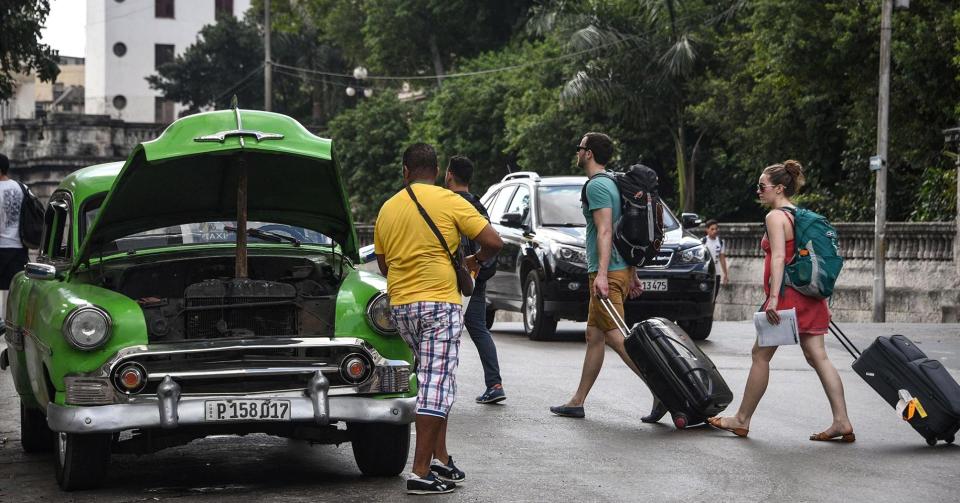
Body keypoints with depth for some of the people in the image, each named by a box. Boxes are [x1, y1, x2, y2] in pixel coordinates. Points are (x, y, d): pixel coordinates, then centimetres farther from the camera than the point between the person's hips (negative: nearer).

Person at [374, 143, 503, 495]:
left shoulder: (387, 208, 11)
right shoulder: (450, 202, -4)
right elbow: (493, 242, -7)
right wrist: (475, 261, 13)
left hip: (401, 307, 6)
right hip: (439, 302, -6)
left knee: (432, 379, 18)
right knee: (437, 384, -6)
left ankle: (440, 459, 16)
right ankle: (421, 473, -11)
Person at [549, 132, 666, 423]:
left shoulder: (596, 186, -11)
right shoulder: (611, 184, 19)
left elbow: (605, 232, -22)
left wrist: (602, 273, -29)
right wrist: (632, 276, 24)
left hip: (608, 274, -10)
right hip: (621, 270, 10)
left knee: (616, 337, -13)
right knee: (594, 336, 13)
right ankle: (577, 402, 18)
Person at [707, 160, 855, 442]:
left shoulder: (775, 216, -9)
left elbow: (779, 257, -20)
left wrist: (773, 297, -26)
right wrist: (821, 300, 21)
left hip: (787, 293, -8)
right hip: (810, 296, 8)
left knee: (761, 355, 3)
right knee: (818, 357, 3)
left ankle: (742, 420, 12)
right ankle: (842, 422, -5)